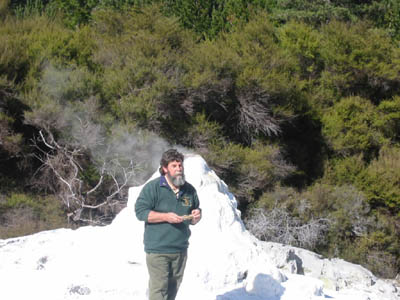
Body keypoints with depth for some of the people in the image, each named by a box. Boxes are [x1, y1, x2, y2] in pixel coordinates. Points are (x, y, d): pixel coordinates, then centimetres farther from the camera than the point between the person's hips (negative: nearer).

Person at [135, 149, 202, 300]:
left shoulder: (189, 190, 12)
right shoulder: (152, 187, -6)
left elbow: (192, 220, 23)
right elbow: (140, 211, -11)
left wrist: (196, 217, -3)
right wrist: (165, 216, -19)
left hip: (180, 250, 6)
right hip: (157, 249, -6)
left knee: (173, 288, 12)